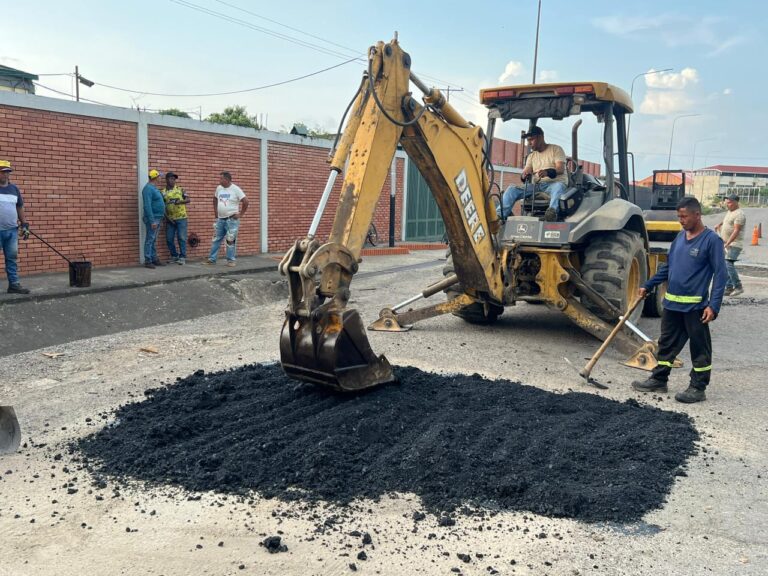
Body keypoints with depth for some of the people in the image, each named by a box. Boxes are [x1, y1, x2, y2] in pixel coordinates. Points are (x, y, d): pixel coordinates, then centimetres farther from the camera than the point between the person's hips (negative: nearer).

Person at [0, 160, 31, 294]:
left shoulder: (14, 189, 13)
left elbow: (20, 208, 18)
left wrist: (25, 225, 12)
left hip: (12, 230, 4)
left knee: (12, 258, 7)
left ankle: (14, 284, 11)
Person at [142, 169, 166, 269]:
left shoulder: (154, 188, 16)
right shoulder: (148, 188, -15)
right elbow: (147, 206, -21)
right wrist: (152, 221, -24)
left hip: (157, 218, 9)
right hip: (152, 219, -9)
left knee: (153, 240, 13)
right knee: (150, 240, -6)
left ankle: (154, 259, 18)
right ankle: (148, 261, -3)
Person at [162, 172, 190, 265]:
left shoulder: (180, 189, 4)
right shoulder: (163, 192, 5)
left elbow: (188, 200, -4)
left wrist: (180, 201, -23)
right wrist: (167, 217, -6)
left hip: (181, 218, -2)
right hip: (170, 219, 2)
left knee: (182, 238, -4)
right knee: (169, 239, 4)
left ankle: (182, 257, 2)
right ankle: (174, 256, 19)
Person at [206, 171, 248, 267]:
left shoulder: (235, 189, -11)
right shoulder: (219, 188, 7)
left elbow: (245, 201, -14)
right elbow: (215, 199, 24)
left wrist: (241, 214, -12)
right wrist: (215, 211, 16)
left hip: (232, 219, -6)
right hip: (220, 219, 6)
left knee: (231, 241, -1)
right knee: (216, 239, 7)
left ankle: (231, 260, 7)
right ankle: (212, 259, 13)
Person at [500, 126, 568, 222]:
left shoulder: (556, 149, 6)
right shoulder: (531, 156, 22)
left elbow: (561, 169, -10)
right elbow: (525, 173, 9)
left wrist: (547, 172, -32)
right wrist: (524, 176, -18)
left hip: (555, 183, -4)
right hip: (537, 186, 4)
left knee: (558, 187, -40)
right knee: (512, 189, -17)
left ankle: (553, 211, -66)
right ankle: (500, 215, -35)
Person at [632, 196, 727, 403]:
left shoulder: (712, 240, -11)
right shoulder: (680, 237, 9)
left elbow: (720, 274, -12)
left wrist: (714, 305, -19)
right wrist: (648, 286, 16)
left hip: (695, 306, -7)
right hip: (672, 303, 7)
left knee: (699, 348, 6)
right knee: (667, 343, 15)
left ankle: (698, 388, 15)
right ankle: (658, 380, 26)